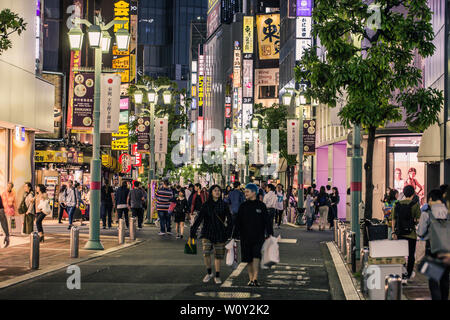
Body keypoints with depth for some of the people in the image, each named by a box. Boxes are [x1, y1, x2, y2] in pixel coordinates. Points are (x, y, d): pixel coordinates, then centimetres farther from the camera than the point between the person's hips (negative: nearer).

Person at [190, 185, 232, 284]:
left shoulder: (224, 205, 3)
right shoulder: (206, 205, 3)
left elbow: (229, 219, 0)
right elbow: (199, 218, -3)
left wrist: (228, 231, -13)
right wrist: (193, 230, -13)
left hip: (220, 233, 0)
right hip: (207, 232, 0)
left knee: (218, 255, 3)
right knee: (206, 253, -14)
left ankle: (217, 276, 17)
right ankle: (209, 273, 8)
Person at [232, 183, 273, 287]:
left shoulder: (261, 205, 2)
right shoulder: (243, 206, 8)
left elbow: (267, 220, 4)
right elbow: (238, 222, 11)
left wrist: (269, 233, -4)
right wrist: (235, 235, 7)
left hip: (258, 236, -3)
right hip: (246, 237, 3)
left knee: (256, 255, -18)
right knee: (248, 259, 5)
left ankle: (255, 278, -20)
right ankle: (251, 279, 15)